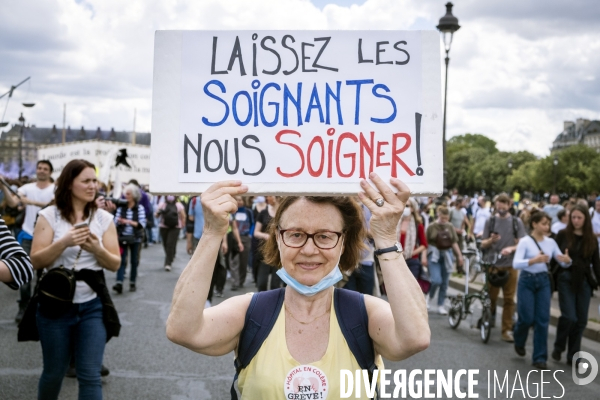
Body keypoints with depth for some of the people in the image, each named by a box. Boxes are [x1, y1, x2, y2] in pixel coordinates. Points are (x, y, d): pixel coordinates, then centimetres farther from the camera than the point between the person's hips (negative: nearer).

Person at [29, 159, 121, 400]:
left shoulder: (104, 218, 2)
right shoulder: (49, 216, -4)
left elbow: (115, 264, 1)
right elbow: (36, 261, -8)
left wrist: (97, 249, -19)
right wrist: (63, 243, -23)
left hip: (92, 306, 1)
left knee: (90, 375, -3)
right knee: (54, 372, 11)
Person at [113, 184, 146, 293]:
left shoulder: (140, 208, -4)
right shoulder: (121, 207, 3)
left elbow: (142, 223, -12)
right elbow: (116, 220, 2)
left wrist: (128, 222, -21)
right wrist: (119, 221, -21)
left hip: (135, 238, -1)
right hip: (123, 237, 1)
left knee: (134, 261, 8)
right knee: (122, 260, -8)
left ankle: (132, 283, 19)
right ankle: (119, 282, -17)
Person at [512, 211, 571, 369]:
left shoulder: (551, 242, 4)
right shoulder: (525, 241, -10)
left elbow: (563, 263, 4)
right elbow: (515, 263, -20)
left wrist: (567, 260, -20)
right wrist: (534, 260, -34)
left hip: (544, 281, 4)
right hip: (527, 281, -4)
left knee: (543, 320, 0)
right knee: (527, 318, -1)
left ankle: (539, 357, 7)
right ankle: (519, 342, 32)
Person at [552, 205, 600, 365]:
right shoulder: (563, 234, -1)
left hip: (584, 281, 3)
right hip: (566, 280, -3)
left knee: (581, 320, 4)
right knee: (569, 316, -12)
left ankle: (573, 356, 16)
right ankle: (558, 347, 13)